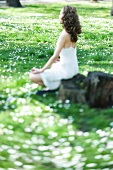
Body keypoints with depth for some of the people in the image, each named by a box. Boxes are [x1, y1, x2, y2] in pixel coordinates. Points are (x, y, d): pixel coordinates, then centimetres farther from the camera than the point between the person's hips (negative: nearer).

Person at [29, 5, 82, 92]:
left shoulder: (64, 35, -22)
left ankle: (58, 85, -2)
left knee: (32, 77, -6)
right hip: (73, 68, 9)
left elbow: (55, 56, -22)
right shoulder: (73, 32, 1)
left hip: (65, 71, -9)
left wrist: (41, 70, -14)